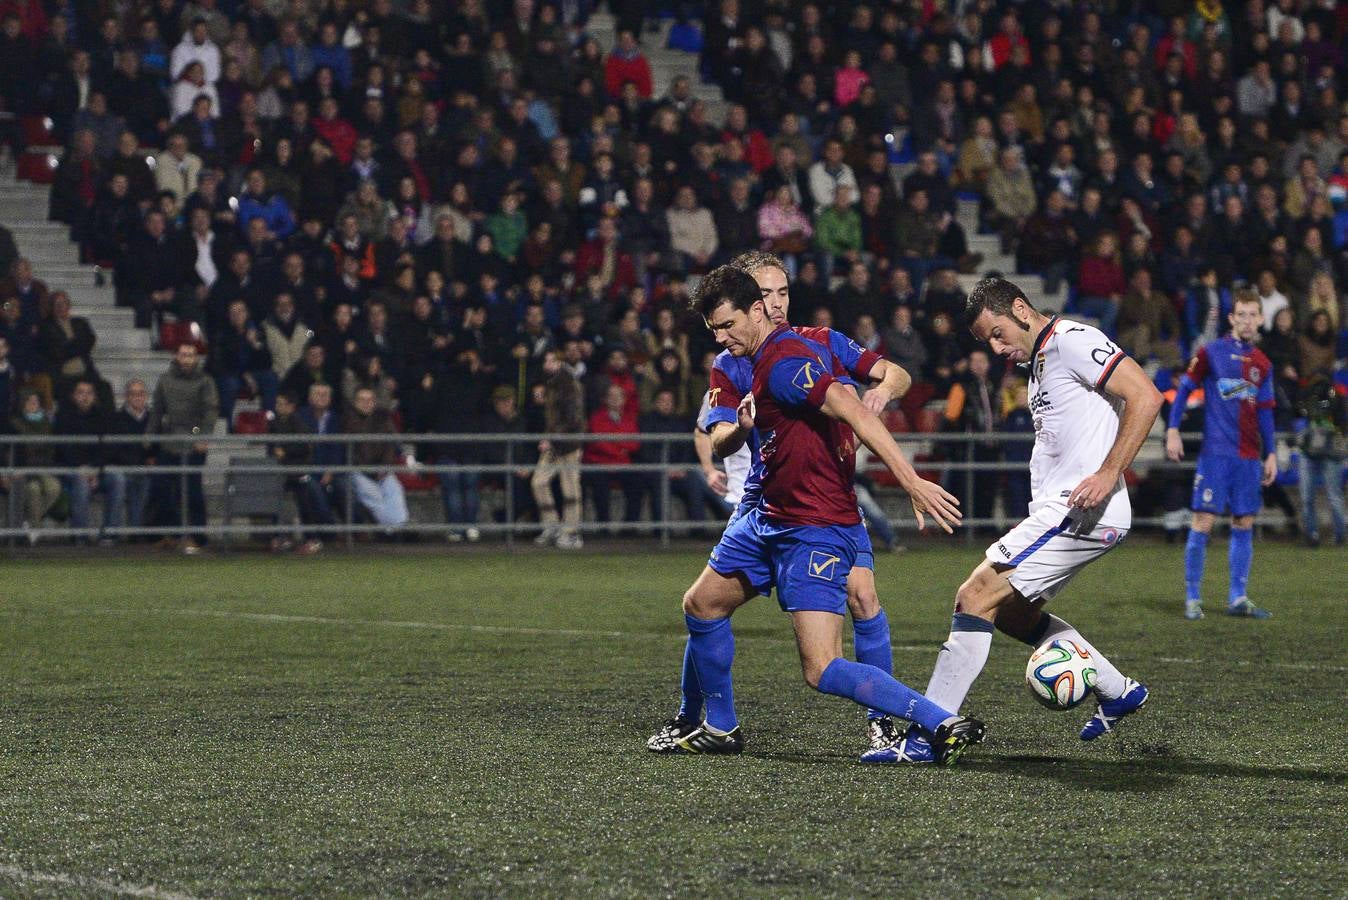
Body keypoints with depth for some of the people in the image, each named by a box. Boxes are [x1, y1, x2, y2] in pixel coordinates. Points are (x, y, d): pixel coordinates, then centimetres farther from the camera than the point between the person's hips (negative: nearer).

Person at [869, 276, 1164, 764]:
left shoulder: (1073, 340, -10)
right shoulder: (1040, 361, 21)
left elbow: (1146, 397, -18)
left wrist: (1107, 475, -23)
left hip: (1078, 513, -11)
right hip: (1058, 511, 11)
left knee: (975, 597, -14)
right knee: (1009, 611, 20)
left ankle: (927, 735, -13)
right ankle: (1118, 692, 27)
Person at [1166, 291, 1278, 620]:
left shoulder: (1262, 364, 12)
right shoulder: (1211, 352, -2)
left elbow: (1265, 412, 17)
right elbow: (1184, 388, 0)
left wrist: (1271, 454, 13)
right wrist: (1173, 431, -9)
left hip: (1249, 457, 5)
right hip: (1215, 453, -5)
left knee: (1244, 524, 4)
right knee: (1203, 522, -8)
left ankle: (1237, 599, 10)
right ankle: (1192, 598, -1)